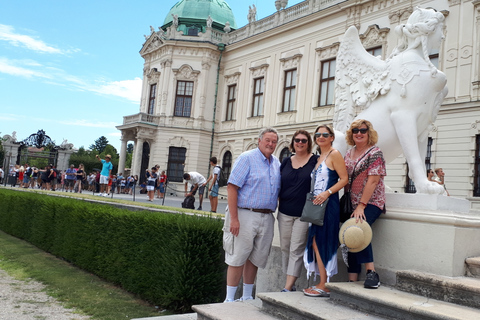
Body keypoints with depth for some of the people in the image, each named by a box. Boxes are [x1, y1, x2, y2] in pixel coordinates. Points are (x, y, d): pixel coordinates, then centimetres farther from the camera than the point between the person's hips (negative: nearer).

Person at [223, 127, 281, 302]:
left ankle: (247, 297, 25)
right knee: (238, 258, -2)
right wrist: (234, 218, -18)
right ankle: (229, 300, 9)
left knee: (256, 259, 12)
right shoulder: (247, 158, -5)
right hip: (245, 214, -6)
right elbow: (232, 187, -12)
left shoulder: (276, 163, 14)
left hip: (267, 217, 6)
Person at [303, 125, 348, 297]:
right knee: (315, 242, 6)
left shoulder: (334, 154, -4)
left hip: (328, 204, -8)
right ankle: (321, 284, 14)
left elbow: (344, 179, -12)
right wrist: (314, 198, 12)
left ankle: (323, 286, 2)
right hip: (316, 205, 8)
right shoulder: (318, 157, 20)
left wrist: (327, 193, -20)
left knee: (322, 243, -6)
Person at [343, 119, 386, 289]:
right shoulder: (349, 154, 13)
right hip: (352, 203, 7)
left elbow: (373, 180, -15)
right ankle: (352, 280, 5)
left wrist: (361, 205, -20)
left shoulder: (375, 153, -7)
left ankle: (372, 272, -19)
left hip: (371, 203, -6)